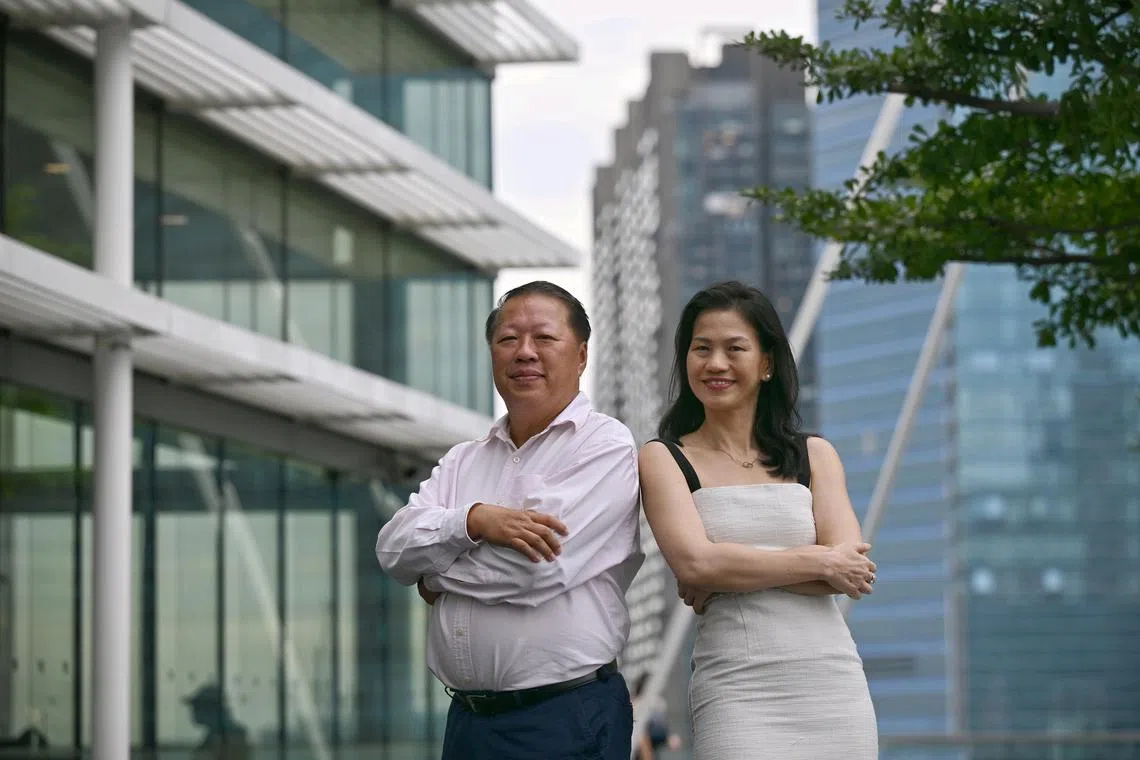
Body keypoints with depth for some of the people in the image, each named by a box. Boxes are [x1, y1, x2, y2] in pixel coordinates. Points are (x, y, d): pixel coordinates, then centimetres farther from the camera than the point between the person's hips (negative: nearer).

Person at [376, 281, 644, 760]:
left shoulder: (607, 447, -6)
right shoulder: (463, 461, 15)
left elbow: (538, 569, -17)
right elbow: (394, 549, 1)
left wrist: (438, 577, -1)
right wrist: (475, 520, -17)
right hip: (467, 718, 6)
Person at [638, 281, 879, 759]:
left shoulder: (815, 455, 13)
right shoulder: (664, 459, 7)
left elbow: (851, 571, 0)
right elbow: (695, 563, -10)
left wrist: (734, 571, -8)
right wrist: (818, 563, -5)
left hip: (834, 683, 3)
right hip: (736, 691, -3)